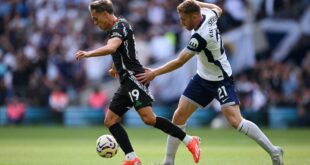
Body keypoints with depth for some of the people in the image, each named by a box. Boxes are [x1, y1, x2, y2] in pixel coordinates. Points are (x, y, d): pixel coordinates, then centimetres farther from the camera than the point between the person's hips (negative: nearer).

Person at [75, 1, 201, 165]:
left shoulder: (120, 26, -10)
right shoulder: (115, 28, 20)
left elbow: (111, 48, -30)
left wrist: (88, 53, -36)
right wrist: (116, 68, 48)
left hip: (134, 78, -10)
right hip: (127, 83, 10)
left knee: (148, 118, -23)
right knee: (110, 121, 2)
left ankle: (189, 141, -16)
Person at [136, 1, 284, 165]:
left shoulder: (200, 37, -31)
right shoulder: (208, 15, -8)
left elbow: (179, 62, -23)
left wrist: (154, 72, -16)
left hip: (221, 81, -9)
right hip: (203, 78, 9)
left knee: (235, 121, -19)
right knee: (178, 117, 1)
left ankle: (273, 151, -6)